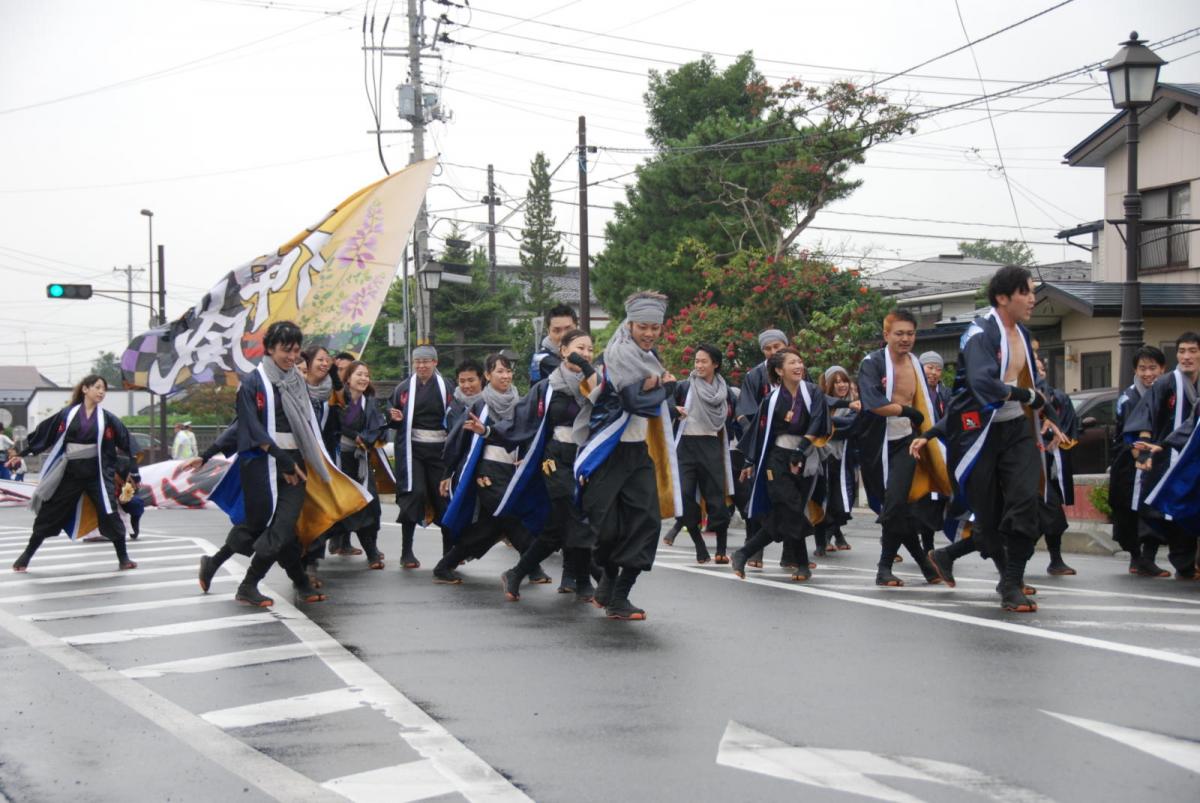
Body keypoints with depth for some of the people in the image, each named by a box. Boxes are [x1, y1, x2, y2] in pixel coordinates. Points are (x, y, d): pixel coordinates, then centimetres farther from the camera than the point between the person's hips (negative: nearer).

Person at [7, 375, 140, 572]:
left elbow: (126, 442, 3)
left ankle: (123, 558, 8)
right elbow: (43, 434, 5)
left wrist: (134, 469, -4)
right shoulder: (67, 414, 0)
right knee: (48, 514, 6)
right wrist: (21, 454, 7)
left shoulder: (107, 418, 1)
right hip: (69, 473, 0)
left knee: (109, 514, -5)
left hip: (96, 474, 0)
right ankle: (26, 556, 19)